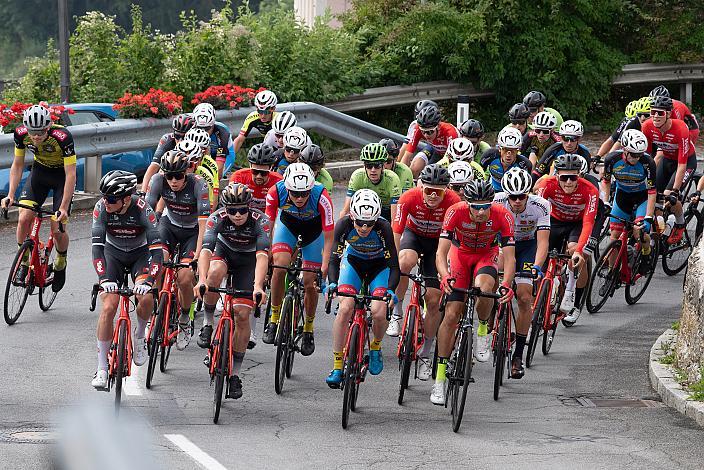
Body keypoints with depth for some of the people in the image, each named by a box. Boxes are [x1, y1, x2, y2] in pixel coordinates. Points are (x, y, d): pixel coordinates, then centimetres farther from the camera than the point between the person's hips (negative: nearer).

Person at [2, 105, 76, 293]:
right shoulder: (21, 134, -23)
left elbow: (70, 175, -30)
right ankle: (24, 264, 5)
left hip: (61, 175, -3)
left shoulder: (62, 137, -35)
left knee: (58, 229, -9)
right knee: (24, 219, -14)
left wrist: (64, 208, -34)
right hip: (39, 172, 3)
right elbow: (17, 165, -7)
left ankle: (60, 265, 19)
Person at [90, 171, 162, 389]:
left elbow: (156, 248, -33)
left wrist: (148, 280, -46)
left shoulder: (142, 209, -29)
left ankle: (140, 335, 6)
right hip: (113, 254, 1)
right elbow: (97, 245, -29)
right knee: (108, 307, -16)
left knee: (146, 298, -27)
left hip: (140, 254, -1)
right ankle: (102, 369, -9)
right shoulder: (101, 208, -25)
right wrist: (104, 278, -42)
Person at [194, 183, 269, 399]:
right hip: (223, 251, 1)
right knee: (215, 273, -37)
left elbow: (262, 256, -43)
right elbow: (205, 250, -40)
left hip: (248, 260, -1)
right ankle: (208, 322, -13)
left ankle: (235, 374, 1)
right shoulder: (217, 218, -29)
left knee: (242, 316, -10)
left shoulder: (260, 221, -31)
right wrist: (201, 280, -56)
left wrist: (258, 286, -58)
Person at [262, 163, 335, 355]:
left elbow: (328, 237, -29)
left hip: (313, 229, -1)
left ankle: (308, 328, 20)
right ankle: (274, 319, -6)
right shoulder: (276, 192, -33)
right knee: (280, 267, -23)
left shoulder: (321, 197, -37)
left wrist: (324, 267, -36)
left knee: (310, 283, -4)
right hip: (287, 224, 1)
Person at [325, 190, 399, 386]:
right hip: (353, 261, 1)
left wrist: (390, 290, -47)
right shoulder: (344, 224, -29)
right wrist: (332, 283, -45)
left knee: (379, 312, -22)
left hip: (379, 265, -1)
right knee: (345, 308, -19)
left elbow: (394, 265, -31)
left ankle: (375, 346, 12)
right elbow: (334, 259, -27)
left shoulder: (383, 228, -33)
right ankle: (337, 366, -9)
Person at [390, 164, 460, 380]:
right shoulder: (409, 198, -31)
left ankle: (425, 354, 13)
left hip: (438, 241, 0)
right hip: (414, 234, 0)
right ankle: (397, 312, -16)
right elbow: (395, 235, -30)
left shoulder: (453, 202, -32)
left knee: (434, 301, -4)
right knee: (405, 262, -37)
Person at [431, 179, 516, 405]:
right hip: (460, 253, 0)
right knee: (452, 315, -8)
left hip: (487, 255, 0)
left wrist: (506, 284, -47)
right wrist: (445, 276, -52)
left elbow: (509, 257, -30)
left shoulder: (502, 217, -30)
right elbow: (441, 253, -33)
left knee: (484, 289, -34)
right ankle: (440, 376, 0)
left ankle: (484, 329, -2)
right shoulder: (455, 212, -31)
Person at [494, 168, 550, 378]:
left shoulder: (540, 206, -28)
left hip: (528, 245, -1)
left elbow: (543, 241, -31)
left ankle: (518, 354, -6)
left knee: (524, 297, -14)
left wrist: (536, 266, -47)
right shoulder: (497, 202, -27)